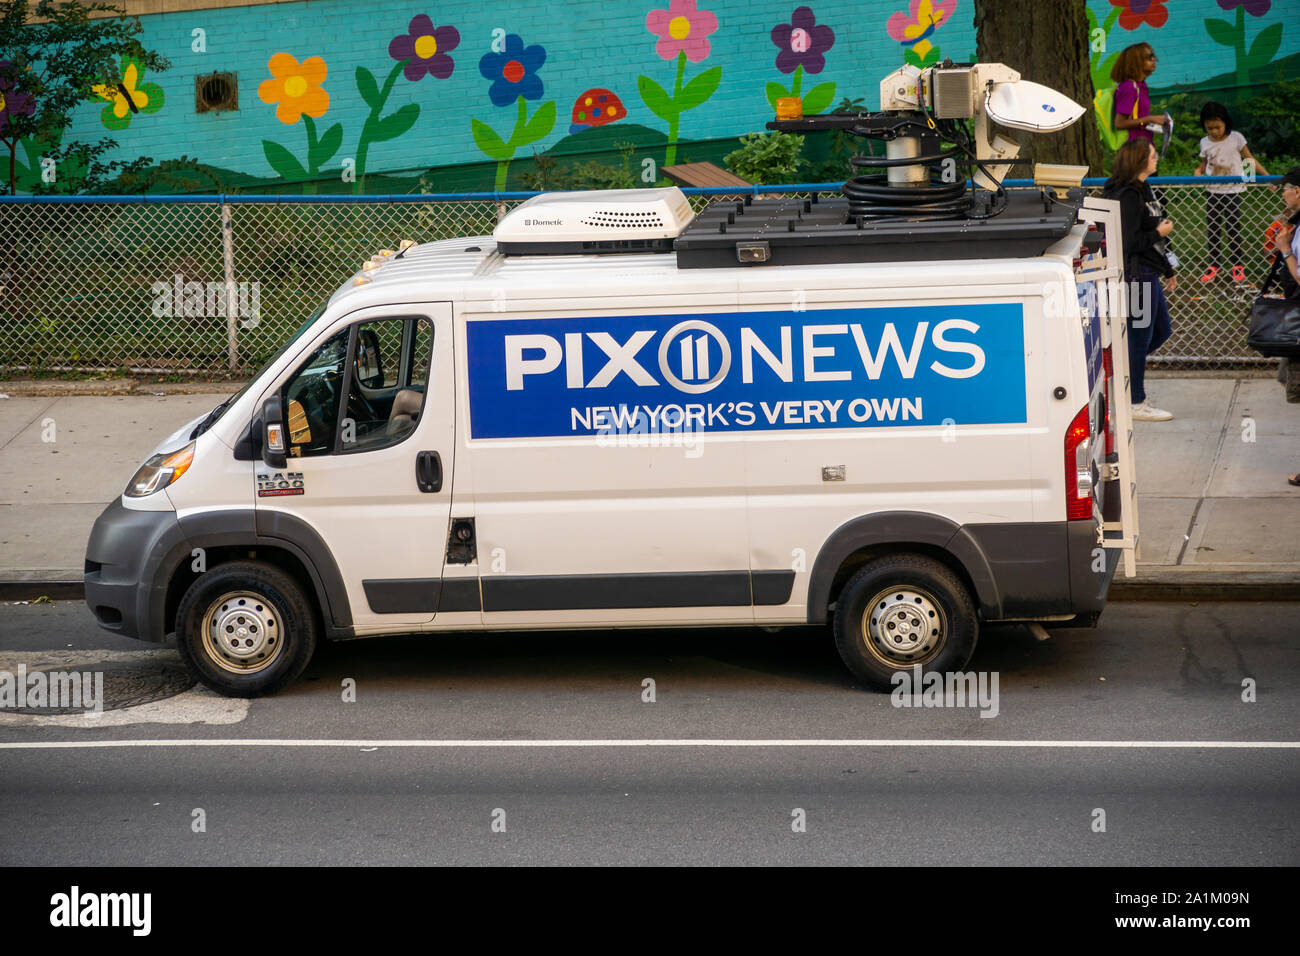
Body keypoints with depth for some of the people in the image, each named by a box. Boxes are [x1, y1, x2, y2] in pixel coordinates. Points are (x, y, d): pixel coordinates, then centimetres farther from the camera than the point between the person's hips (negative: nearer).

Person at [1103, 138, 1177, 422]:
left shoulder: (1142, 190, 15)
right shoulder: (1128, 196, -18)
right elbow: (1130, 242, -23)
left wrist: (1167, 269, 25)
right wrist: (1160, 232, -11)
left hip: (1148, 274, 10)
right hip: (1136, 274, -10)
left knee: (1162, 330, 16)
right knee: (1139, 336, -3)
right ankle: (1136, 404, 4)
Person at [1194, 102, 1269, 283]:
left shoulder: (1236, 138, -5)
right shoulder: (1205, 142, 4)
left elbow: (1250, 159, 2)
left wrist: (1268, 176, -2)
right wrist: (1198, 171, -9)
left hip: (1232, 190, -3)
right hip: (1212, 191, 3)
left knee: (1233, 228, -4)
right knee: (1212, 229, 5)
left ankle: (1238, 265, 8)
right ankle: (1214, 265, 16)